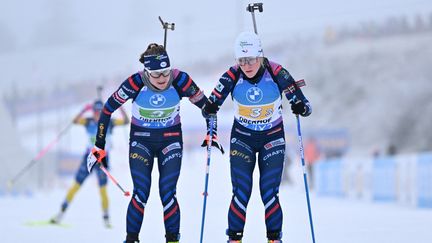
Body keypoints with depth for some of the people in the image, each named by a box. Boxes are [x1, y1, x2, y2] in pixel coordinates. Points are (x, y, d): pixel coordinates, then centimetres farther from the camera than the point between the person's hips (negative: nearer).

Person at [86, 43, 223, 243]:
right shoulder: (135, 83, -23)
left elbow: (205, 104, -4)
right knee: (141, 194, -12)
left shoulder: (180, 80, -21)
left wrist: (212, 133, -7)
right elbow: (108, 109, -12)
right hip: (141, 140, 0)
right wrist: (99, 146, -9)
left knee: (167, 194, -9)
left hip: (171, 140, 1)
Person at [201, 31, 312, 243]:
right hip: (242, 137, 1)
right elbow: (210, 106, -10)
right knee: (241, 193, -7)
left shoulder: (277, 73, -20)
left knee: (269, 193, -8)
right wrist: (210, 108, -32)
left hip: (272, 137, -1)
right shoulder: (232, 77, -18)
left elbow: (304, 106, -13)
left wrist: (300, 107, -35)